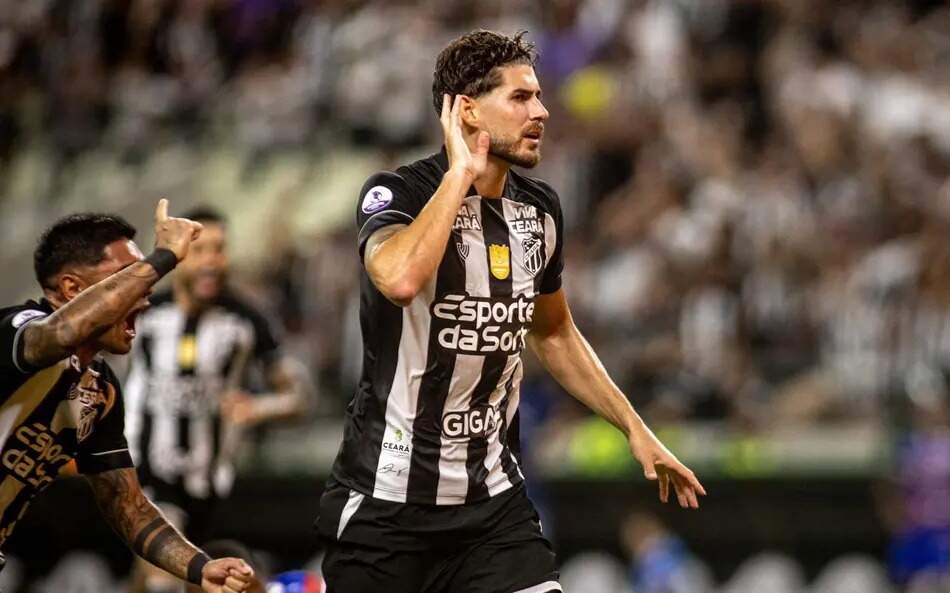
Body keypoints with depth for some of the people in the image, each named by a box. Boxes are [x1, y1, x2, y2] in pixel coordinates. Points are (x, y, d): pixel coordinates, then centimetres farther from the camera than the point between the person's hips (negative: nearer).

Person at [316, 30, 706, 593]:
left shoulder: (539, 208, 6)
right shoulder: (397, 192, -13)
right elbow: (400, 279, -37)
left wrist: (636, 429, 20)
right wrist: (462, 172, -25)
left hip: (493, 497, 5)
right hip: (387, 498, -5)